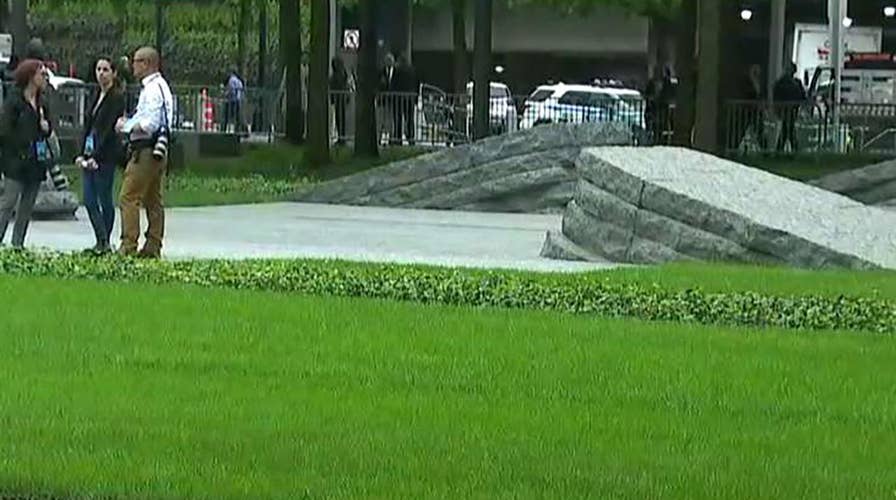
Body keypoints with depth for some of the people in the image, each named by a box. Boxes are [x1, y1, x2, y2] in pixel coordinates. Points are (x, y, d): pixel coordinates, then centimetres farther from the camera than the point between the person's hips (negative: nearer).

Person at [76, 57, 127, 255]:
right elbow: (88, 125, 15)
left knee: (104, 199, -1)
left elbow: (109, 129, -16)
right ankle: (101, 241, 9)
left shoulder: (117, 97, -9)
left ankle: (105, 242, 6)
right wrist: (82, 153, 6)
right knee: (89, 200, 4)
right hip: (90, 153, 8)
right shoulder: (97, 96, 15)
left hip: (106, 155, -8)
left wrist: (96, 156, -20)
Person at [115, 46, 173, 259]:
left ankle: (128, 247, -10)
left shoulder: (152, 89, -15)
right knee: (153, 200, 12)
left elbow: (150, 124, -22)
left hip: (145, 151, -11)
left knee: (129, 198, -8)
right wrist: (130, 122, 14)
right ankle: (153, 247, 14)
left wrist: (125, 126, -11)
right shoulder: (161, 86, 17)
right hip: (158, 151, 11)